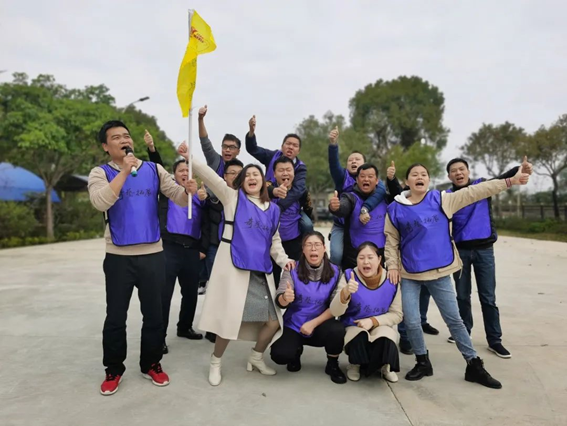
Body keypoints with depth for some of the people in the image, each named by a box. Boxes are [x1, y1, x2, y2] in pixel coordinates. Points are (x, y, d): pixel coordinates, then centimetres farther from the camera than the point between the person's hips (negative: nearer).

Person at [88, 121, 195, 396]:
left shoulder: (153, 170, 3)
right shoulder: (101, 173, -3)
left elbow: (179, 199, -3)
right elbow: (100, 203, -23)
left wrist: (189, 190, -26)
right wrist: (125, 170, -25)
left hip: (153, 255, 2)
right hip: (119, 257, -1)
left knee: (154, 314, 13)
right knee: (115, 317, 11)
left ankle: (151, 364, 32)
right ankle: (114, 369, 30)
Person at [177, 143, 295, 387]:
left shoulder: (273, 209, 13)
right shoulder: (232, 197, 2)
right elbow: (211, 177, -12)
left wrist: (283, 259, 1)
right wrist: (190, 158, -24)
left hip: (261, 272, 5)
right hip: (233, 268, -4)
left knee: (274, 320, 5)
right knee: (230, 318, -5)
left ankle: (256, 358, 30)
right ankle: (215, 363, 20)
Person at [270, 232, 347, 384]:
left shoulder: (334, 271, -8)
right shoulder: (293, 270, -10)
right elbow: (279, 301, -18)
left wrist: (313, 323, -19)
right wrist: (285, 298, -42)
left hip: (320, 326, 0)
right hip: (293, 326, 0)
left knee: (337, 330, -32)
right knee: (279, 355, -25)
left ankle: (332, 365, 1)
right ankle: (297, 350, 14)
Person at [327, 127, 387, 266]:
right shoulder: (342, 177, -1)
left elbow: (381, 191, -26)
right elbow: (333, 163, -24)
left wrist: (365, 209, -43)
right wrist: (333, 144, -43)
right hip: (341, 226, 0)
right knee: (337, 255, -20)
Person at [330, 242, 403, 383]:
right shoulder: (349, 276, -13)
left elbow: (397, 314, -2)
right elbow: (335, 312, -20)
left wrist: (373, 321, -19)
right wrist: (345, 292, -41)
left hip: (380, 326, 1)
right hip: (353, 327, 0)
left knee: (385, 339, -32)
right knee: (359, 337, -34)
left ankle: (385, 366, 4)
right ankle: (355, 364, 3)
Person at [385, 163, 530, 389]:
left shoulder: (442, 200, 0)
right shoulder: (395, 209, -2)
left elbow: (475, 192, -2)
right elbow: (391, 241, 5)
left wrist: (509, 181, -5)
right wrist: (392, 265, -4)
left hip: (439, 272, 0)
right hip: (409, 274, 0)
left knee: (454, 319, 8)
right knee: (411, 322, 1)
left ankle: (474, 365, 23)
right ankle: (423, 362, 24)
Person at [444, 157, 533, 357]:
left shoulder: (482, 185, 0)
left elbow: (501, 180, -18)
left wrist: (520, 170, -38)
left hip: (484, 249, 0)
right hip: (460, 250, 1)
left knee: (488, 297, 5)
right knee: (462, 295, 12)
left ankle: (494, 340, 13)